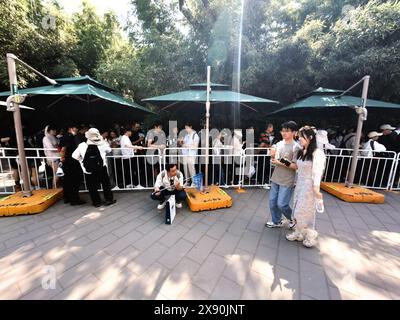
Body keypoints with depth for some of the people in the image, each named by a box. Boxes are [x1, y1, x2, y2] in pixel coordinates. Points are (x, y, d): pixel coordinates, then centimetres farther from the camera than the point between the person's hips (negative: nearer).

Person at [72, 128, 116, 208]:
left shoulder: (82, 145, -8)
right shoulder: (102, 144, -8)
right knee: (106, 184, 14)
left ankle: (97, 202, 21)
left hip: (88, 170, 0)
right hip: (101, 168, 0)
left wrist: (82, 160, 11)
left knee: (92, 186, 13)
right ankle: (109, 199, 21)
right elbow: (109, 150, 11)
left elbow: (75, 156, -4)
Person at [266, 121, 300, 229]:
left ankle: (293, 219, 30)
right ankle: (277, 222, 34)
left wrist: (281, 163, -21)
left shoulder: (296, 147, -14)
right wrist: (272, 156, -9)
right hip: (275, 178, 6)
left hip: (287, 181, -6)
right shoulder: (279, 144, 4)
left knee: (281, 204, -2)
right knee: (272, 202, 13)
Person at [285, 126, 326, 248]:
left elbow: (317, 173, -18)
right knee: (297, 210, 15)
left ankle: (310, 236, 29)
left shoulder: (317, 153, -16)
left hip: (309, 186, -7)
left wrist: (316, 190, -17)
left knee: (306, 212, 6)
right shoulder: (301, 152, 6)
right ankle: (298, 233, 33)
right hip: (299, 185, 7)